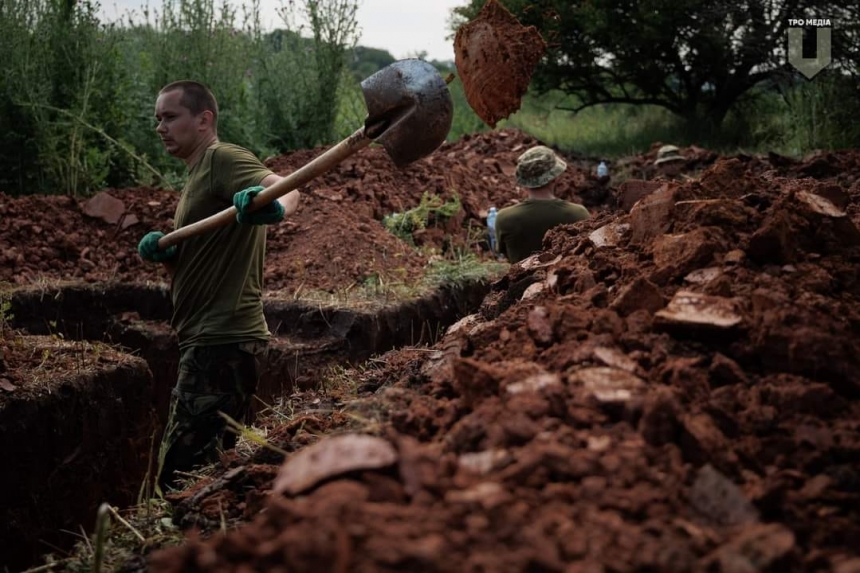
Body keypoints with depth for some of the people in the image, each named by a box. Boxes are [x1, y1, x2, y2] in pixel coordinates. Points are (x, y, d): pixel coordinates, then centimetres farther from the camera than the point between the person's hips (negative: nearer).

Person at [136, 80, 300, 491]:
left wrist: (275, 207, -54)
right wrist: (164, 253, -2)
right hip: (211, 341, 11)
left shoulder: (223, 159, -10)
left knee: (181, 477, -12)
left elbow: (285, 187, -30)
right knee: (212, 467, 19)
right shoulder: (197, 175, 21)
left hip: (221, 344, -11)